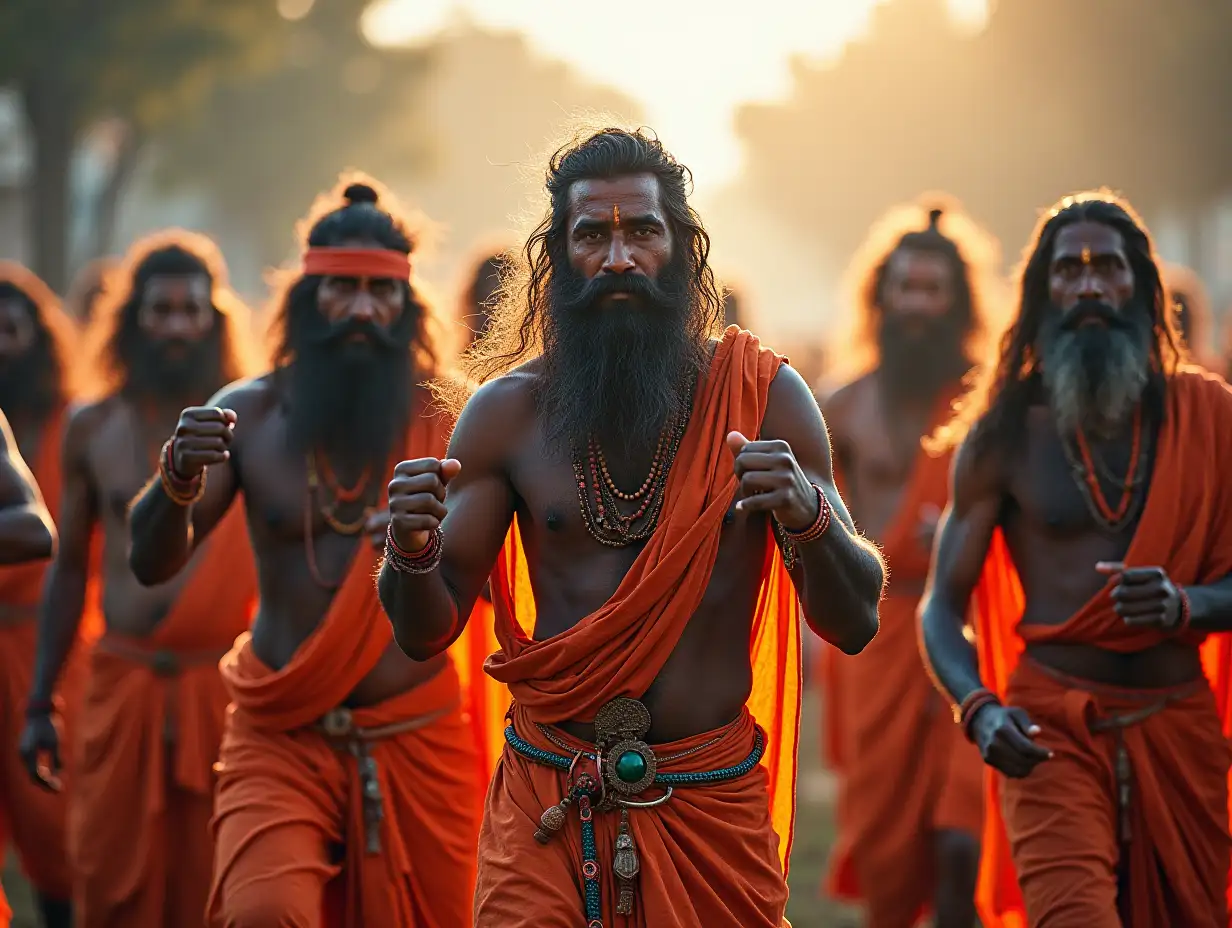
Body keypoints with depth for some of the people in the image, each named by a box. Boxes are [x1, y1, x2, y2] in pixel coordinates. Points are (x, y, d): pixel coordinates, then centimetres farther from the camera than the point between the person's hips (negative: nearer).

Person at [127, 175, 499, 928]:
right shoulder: (250, 413, 1)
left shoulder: (445, 418, 1)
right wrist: (178, 480, -27)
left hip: (417, 737, 1)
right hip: (280, 739, -1)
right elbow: (152, 563, -5)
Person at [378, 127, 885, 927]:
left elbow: (854, 624, -5)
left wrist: (809, 520, -25)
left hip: (715, 802, 0)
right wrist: (411, 552, -20)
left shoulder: (765, 395, -2)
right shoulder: (508, 410, 0)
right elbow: (426, 633, 2)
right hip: (549, 804, 0)